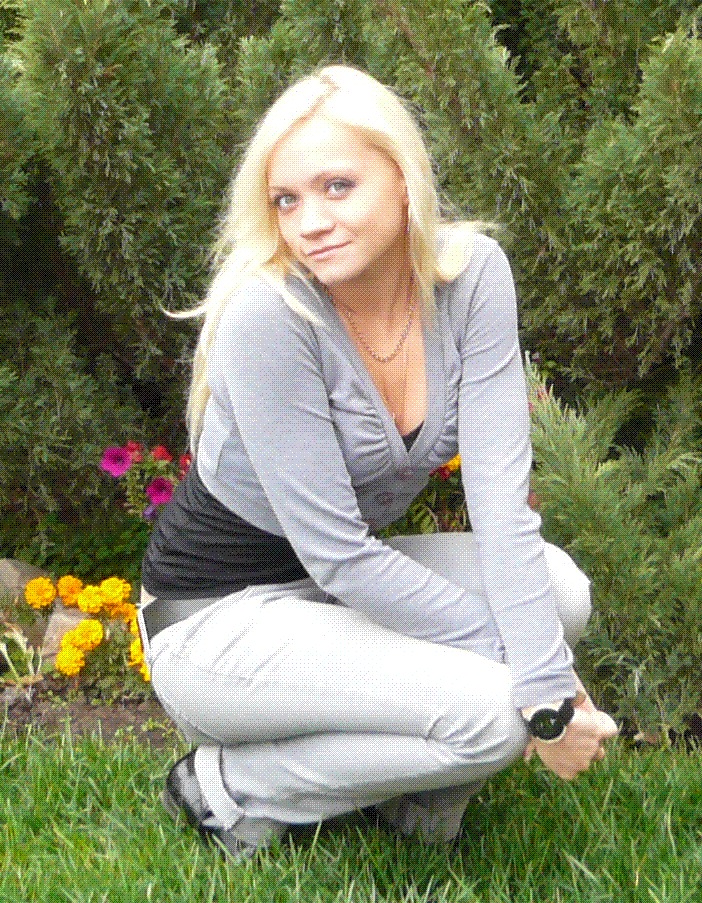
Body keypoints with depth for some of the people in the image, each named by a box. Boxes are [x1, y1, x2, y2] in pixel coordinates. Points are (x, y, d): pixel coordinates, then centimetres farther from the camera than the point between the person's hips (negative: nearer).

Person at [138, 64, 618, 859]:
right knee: (490, 712, -23)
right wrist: (525, 688, -22)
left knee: (557, 587, -15)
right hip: (217, 615, -6)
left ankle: (416, 780, 7)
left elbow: (499, 491, -18)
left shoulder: (471, 273, -13)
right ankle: (234, 785, -3)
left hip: (339, 582, 6)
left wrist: (548, 685, -28)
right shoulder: (265, 314, -27)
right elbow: (337, 552, -25)